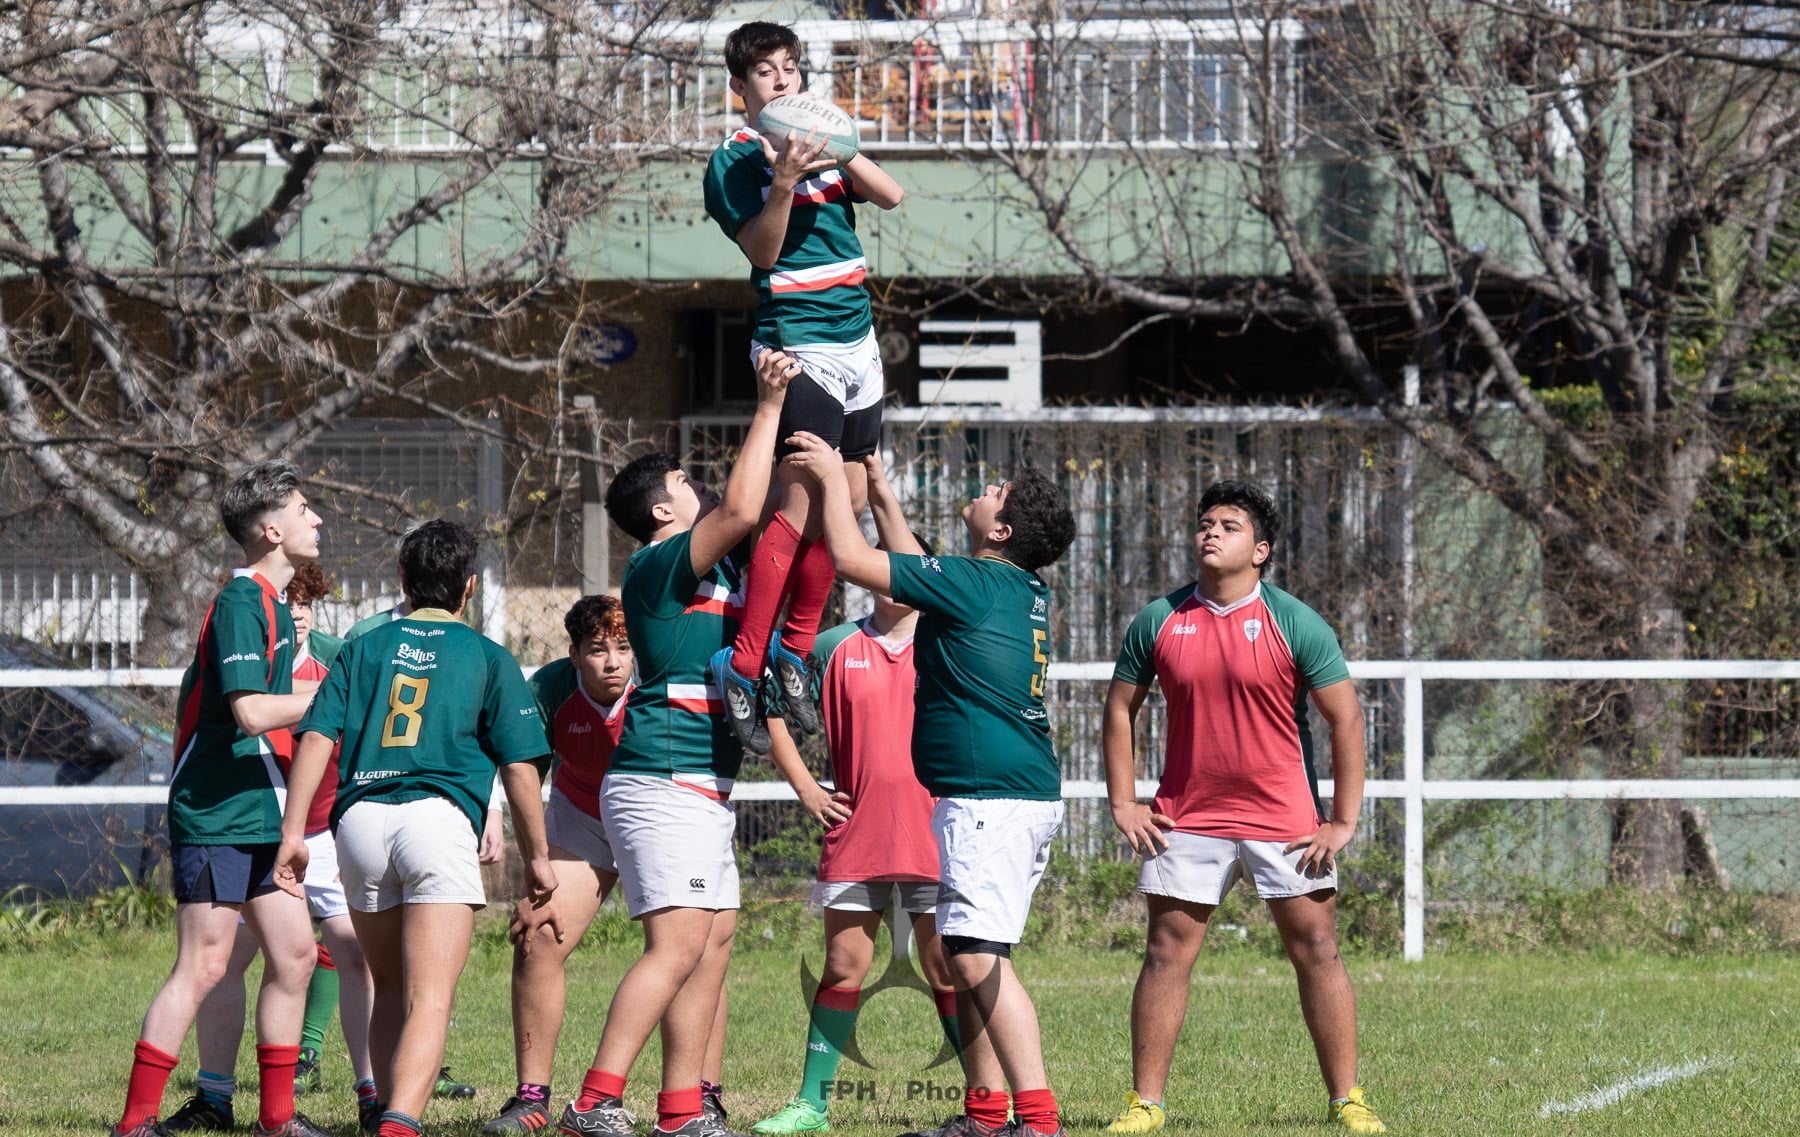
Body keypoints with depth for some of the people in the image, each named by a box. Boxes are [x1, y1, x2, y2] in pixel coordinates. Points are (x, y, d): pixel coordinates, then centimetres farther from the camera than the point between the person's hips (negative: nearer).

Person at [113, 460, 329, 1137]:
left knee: (293, 955, 8)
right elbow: (251, 712, -24)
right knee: (203, 967, -9)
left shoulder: (270, 603, 15)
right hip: (215, 818, -10)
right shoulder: (240, 601, -16)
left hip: (260, 814, 10)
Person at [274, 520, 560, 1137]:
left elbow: (316, 739, 6)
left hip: (360, 819, 3)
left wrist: (292, 833, 3)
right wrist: (537, 856, 17)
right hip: (438, 816, -3)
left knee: (390, 989, 21)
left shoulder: (363, 650, 18)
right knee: (429, 1000, -13)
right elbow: (519, 767, 8)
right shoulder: (489, 657, 12)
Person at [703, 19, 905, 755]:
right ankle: (743, 668, -15)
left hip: (857, 341, 7)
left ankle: (795, 649, 17)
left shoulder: (822, 137, 12)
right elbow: (762, 250, -13)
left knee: (848, 501, 7)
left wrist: (837, 150, -14)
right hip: (798, 344, -7)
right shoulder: (734, 159, -5)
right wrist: (784, 182, -27)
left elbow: (891, 195, 1)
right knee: (802, 504, -16)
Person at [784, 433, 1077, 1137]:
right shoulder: (1025, 592, 13)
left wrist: (833, 477, 2)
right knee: (966, 956, 16)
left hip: (991, 803, -10)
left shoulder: (973, 584, -14)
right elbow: (917, 567, 31)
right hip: (1027, 795, 10)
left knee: (978, 959, -16)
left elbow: (851, 558, -12)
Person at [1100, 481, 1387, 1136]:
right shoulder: (1159, 621, 3)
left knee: (1317, 952, -1)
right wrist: (1123, 804, 5)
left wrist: (1344, 821, -7)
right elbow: (1120, 709, 13)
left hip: (1284, 822, -2)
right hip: (1186, 821, 2)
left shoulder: (1294, 625, -4)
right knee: (1167, 954, 0)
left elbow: (1345, 718, -3)